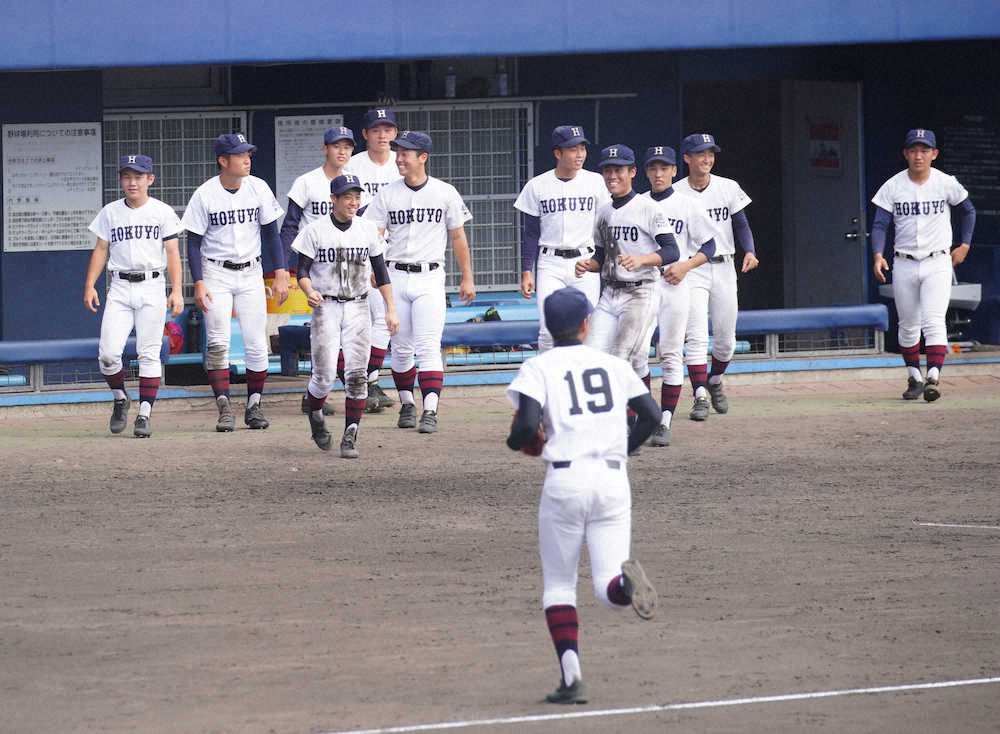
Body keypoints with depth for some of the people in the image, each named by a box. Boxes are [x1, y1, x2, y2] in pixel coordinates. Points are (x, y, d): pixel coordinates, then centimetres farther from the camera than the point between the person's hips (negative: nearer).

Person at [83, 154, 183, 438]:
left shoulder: (162, 212, 4)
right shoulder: (110, 212, 11)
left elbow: (172, 253, 2)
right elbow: (101, 250, 12)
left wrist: (176, 291, -8)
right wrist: (90, 285, 1)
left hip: (152, 288, -2)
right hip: (119, 289, 2)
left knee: (149, 354, -5)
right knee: (108, 352, -10)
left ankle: (144, 414, -1)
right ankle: (120, 399, 15)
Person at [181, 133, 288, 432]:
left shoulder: (258, 188, -2)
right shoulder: (205, 195, -9)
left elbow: (271, 232, 5)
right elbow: (194, 242, -5)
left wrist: (281, 273, -3)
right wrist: (198, 283, -13)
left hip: (250, 273, 2)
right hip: (216, 273, -2)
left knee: (257, 343, -1)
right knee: (218, 342, -11)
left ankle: (254, 406, 10)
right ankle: (224, 407, -8)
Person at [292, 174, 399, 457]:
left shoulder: (368, 230, 6)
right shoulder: (315, 231, -2)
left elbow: (381, 272, 10)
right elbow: (303, 271, -2)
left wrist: (390, 309, 3)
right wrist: (310, 292, -23)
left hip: (358, 308, 2)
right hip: (326, 307, -2)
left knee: (356, 374, -8)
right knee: (324, 375, -6)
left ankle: (350, 437, -6)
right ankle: (315, 416, 25)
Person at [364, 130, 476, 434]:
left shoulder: (445, 193, 2)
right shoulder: (387, 194, 5)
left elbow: (458, 237, 8)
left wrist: (467, 278, 7)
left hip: (430, 278, -2)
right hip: (395, 277, 2)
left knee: (428, 346, -12)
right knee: (401, 348, 7)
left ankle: (431, 411, -17)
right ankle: (407, 405, 21)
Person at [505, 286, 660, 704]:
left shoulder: (538, 369, 2)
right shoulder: (614, 365, 13)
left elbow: (528, 426, -11)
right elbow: (651, 415, 10)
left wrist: (518, 441, 11)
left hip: (565, 479, -2)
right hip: (613, 478, 2)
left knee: (558, 586, 11)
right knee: (608, 590, 0)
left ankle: (571, 676, -5)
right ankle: (624, 580, -38)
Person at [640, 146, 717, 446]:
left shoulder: (687, 205, 3)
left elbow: (709, 246, 4)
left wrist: (685, 266, -11)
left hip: (674, 286, -2)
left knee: (671, 355, -4)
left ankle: (665, 422, -3)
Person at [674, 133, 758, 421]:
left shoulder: (728, 188, 3)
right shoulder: (674, 194, -3)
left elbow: (741, 224, 4)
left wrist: (749, 251, -14)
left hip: (723, 267, 3)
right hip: (691, 269, -3)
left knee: (726, 339, 7)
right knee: (696, 336, -13)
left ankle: (715, 381, 33)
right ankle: (700, 397, -14)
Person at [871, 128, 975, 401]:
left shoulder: (947, 184, -3)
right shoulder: (893, 187, -2)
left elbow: (968, 211, 15)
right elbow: (880, 224, -4)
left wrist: (965, 245, 9)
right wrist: (878, 256, -20)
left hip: (937, 264, -2)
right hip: (904, 266, 2)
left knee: (934, 322, -16)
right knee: (908, 326, 10)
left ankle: (933, 379, -24)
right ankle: (914, 378, 25)